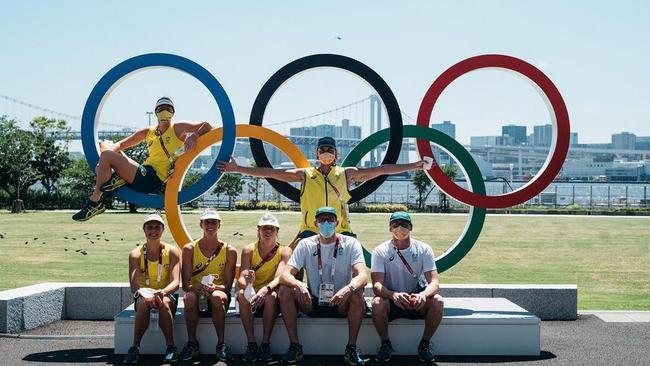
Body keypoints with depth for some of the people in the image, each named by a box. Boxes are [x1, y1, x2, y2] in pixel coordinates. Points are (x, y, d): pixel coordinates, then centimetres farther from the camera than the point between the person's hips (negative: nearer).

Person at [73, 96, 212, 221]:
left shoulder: (178, 129, 2)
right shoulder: (148, 132, 18)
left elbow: (207, 126, -3)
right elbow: (120, 145, 18)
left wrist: (194, 136, -22)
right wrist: (103, 163, 1)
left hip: (153, 179, -8)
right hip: (144, 173, 8)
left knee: (106, 156, -20)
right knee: (104, 145, 15)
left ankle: (94, 203, -15)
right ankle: (116, 177, -13)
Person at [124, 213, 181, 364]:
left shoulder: (172, 251, -3)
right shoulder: (136, 254, -3)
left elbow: (176, 282, -14)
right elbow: (133, 285, -14)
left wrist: (163, 292, -37)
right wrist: (146, 295, -38)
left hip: (167, 296, -1)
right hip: (143, 296, 1)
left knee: (163, 302, -36)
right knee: (144, 303, -35)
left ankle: (171, 347, -29)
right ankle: (135, 347, -29)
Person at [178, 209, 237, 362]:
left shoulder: (229, 251, -1)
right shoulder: (190, 249, 0)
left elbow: (228, 285, -5)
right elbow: (185, 284, -5)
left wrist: (215, 287, -28)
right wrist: (196, 288, -29)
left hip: (218, 294, -1)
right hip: (197, 294, 1)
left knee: (218, 297, -36)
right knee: (189, 297, -35)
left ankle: (221, 344, -24)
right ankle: (192, 343, -18)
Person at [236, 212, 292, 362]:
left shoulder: (284, 251, -4)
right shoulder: (248, 250, 0)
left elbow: (280, 277, -20)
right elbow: (241, 278, -12)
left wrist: (265, 289, -41)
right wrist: (246, 282, -38)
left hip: (271, 298, -1)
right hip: (251, 298, 1)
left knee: (271, 296, -34)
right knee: (242, 294, -31)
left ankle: (265, 343, -26)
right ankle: (251, 343, -27)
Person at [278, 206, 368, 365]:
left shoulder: (351, 244, -6)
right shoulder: (306, 245, -1)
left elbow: (362, 276, -20)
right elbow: (285, 275, -11)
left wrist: (348, 288, -43)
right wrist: (297, 285, -36)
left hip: (341, 304, -2)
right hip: (312, 303, 2)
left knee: (357, 294, -33)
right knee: (285, 291, -23)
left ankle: (351, 348, -18)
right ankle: (295, 346, -13)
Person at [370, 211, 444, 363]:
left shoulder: (424, 249, -6)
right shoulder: (380, 251, -9)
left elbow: (434, 282, -15)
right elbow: (377, 285, -19)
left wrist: (423, 295, -40)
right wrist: (394, 295, -42)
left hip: (417, 300, 1)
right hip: (391, 300, -1)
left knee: (437, 301, -29)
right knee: (377, 303, -34)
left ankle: (424, 344, -6)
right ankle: (385, 343, -7)